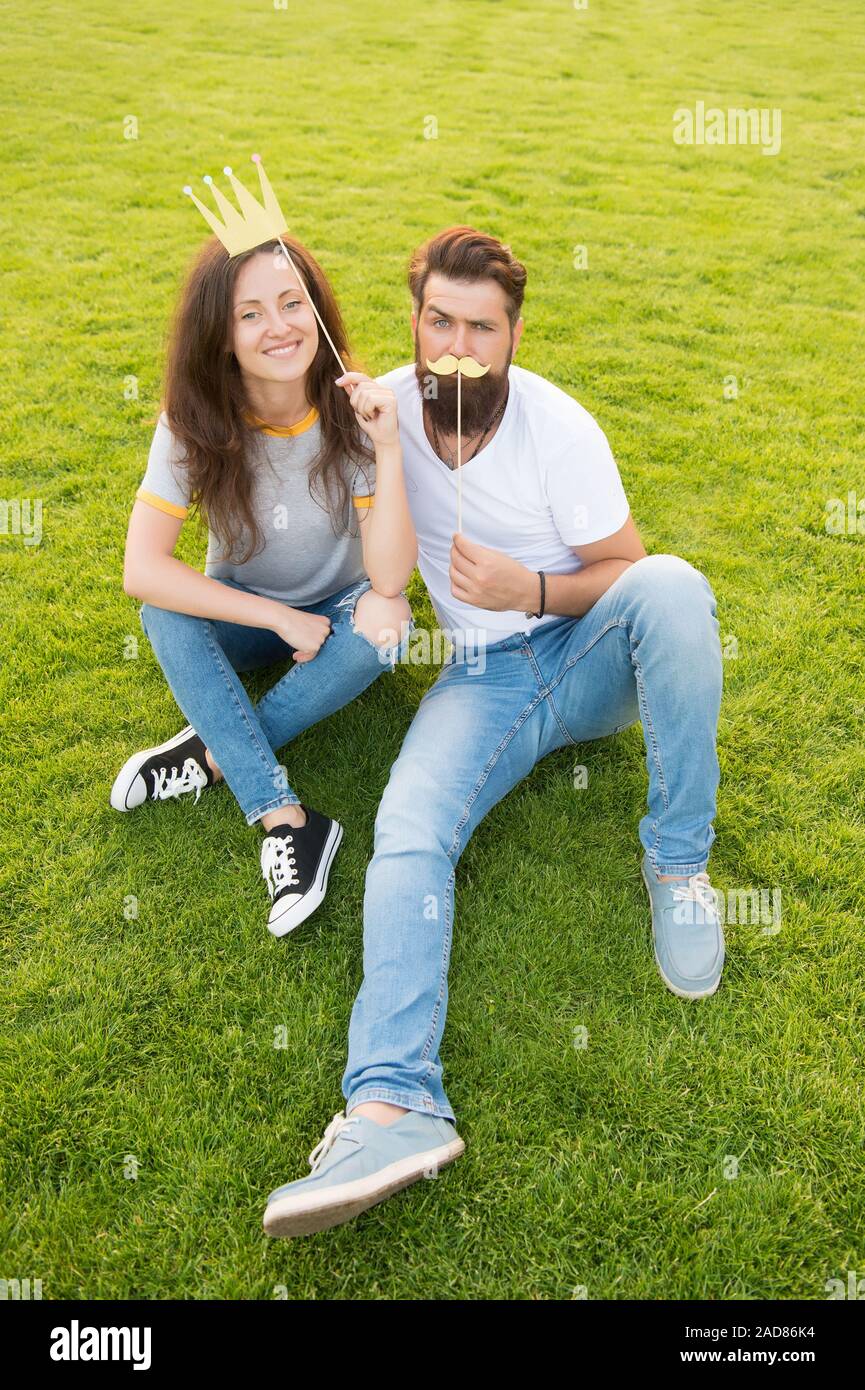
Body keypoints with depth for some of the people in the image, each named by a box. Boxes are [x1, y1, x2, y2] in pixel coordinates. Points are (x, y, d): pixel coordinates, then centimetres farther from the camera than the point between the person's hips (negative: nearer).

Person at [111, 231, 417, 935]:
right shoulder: (195, 424, -19)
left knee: (387, 620, -32)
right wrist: (283, 620, -28)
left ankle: (211, 751, -18)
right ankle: (287, 819, -32)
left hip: (337, 613, 0)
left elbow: (390, 576, -29)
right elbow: (142, 569, -26)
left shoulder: (352, 412, -21)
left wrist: (388, 449, -41)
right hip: (242, 615, 1)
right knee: (165, 607, -29)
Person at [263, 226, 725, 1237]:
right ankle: (394, 1106, -39)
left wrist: (530, 590, -23)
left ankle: (678, 862, -20)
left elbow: (626, 573, -6)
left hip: (590, 657, -1)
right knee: (407, 828, -27)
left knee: (672, 585, -34)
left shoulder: (558, 428, -11)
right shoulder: (385, 405, -1)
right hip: (485, 678, 2)